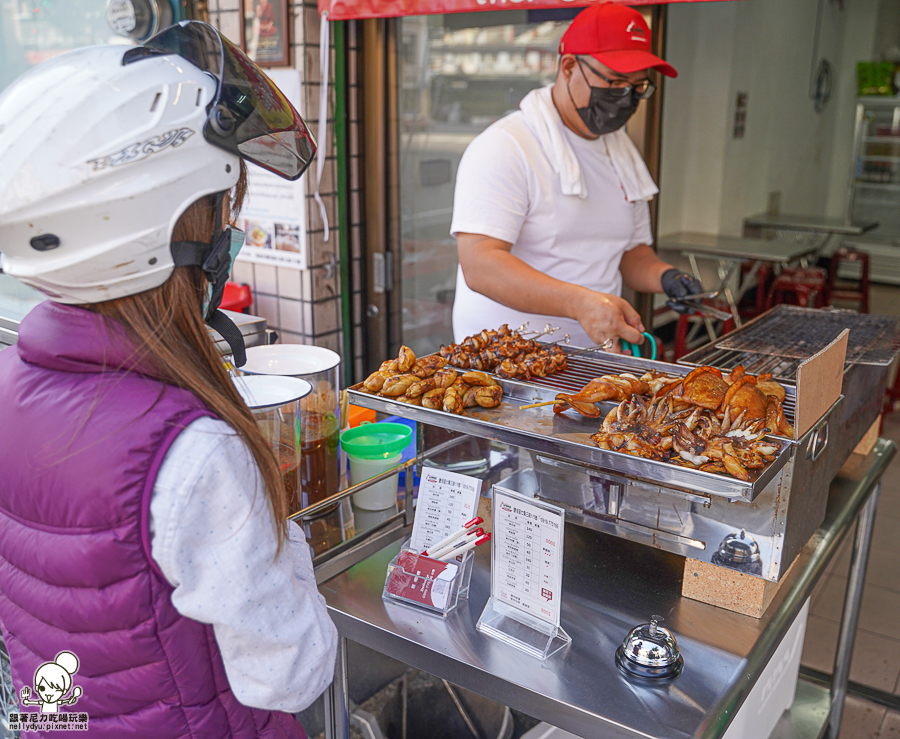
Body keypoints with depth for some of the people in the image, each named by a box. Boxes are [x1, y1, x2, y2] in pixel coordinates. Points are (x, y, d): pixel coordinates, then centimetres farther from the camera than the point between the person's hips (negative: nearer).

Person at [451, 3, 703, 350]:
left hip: (593, 357, 6)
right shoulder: (503, 147, -13)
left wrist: (664, 276, -1)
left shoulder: (623, 151, 14)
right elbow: (479, 266, -24)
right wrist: (579, 302, -36)